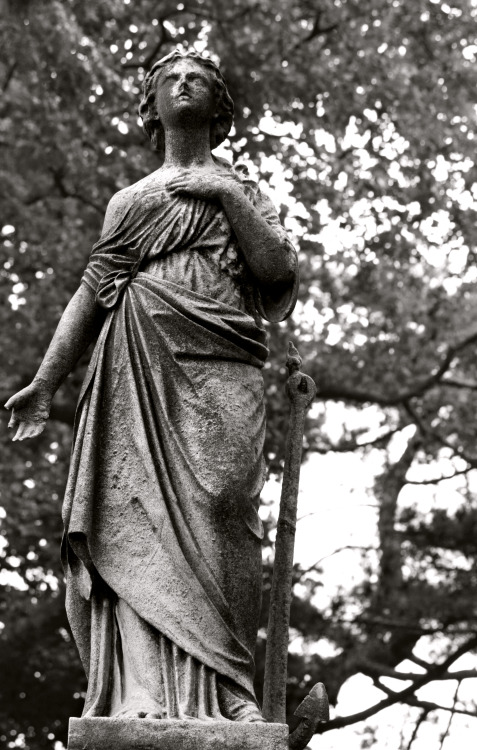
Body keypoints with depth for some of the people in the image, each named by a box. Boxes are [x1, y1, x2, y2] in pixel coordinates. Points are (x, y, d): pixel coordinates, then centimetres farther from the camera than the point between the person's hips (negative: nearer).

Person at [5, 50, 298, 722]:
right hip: (137, 376, 2)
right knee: (136, 524, -15)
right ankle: (145, 695, -23)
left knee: (208, 522, -16)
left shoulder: (242, 190, 22)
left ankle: (219, 692, -19)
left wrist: (226, 195, 1)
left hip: (218, 379, -1)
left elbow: (280, 271, 6)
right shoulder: (128, 200, 28)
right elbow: (90, 295, 21)